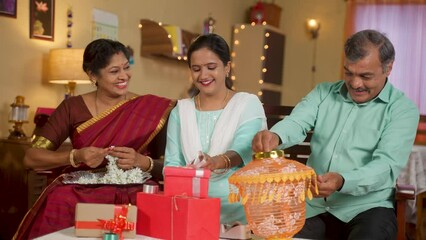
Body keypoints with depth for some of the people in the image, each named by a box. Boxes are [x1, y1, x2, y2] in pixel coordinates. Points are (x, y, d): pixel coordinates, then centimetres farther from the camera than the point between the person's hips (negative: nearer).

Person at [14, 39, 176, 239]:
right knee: (59, 205, -31)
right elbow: (31, 157, -2)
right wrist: (76, 157, -19)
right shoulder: (72, 107, 2)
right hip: (76, 194, 2)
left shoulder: (150, 108, 1)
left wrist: (143, 162, -21)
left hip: (129, 197, -1)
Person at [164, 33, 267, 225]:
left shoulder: (249, 104, 1)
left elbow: (242, 151, -14)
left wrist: (217, 162, -35)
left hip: (237, 210, -2)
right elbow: (171, 162, 2)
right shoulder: (181, 110, 10)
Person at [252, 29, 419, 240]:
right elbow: (297, 123, -7)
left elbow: (387, 165, -14)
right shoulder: (324, 92, 9)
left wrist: (342, 182, -33)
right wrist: (274, 136, -32)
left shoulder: (403, 109, -3)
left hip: (366, 207, -3)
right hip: (313, 204, 3)